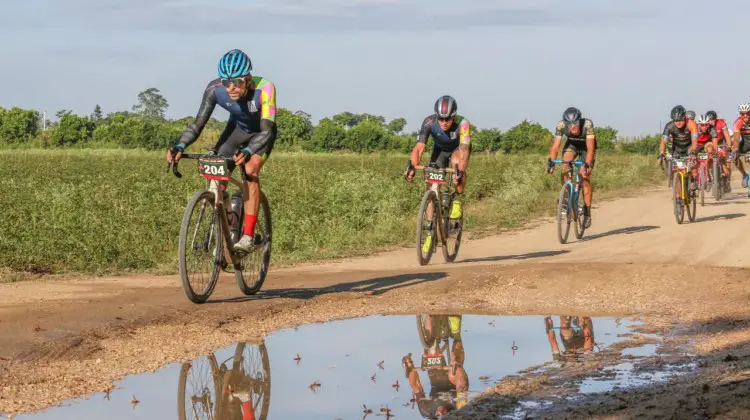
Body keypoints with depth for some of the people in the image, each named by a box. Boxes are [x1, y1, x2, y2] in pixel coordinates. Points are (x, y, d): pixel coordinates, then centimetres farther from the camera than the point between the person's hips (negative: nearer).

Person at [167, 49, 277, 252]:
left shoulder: (264, 88, -38)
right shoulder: (215, 89, -29)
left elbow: (267, 130, -45)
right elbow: (198, 123, -28)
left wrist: (247, 152, -62)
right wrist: (180, 146, -46)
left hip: (261, 133, -3)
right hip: (237, 128, 3)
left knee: (250, 170, -28)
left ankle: (248, 235, -26)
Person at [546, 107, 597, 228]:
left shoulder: (587, 124, -39)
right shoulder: (561, 126, -31)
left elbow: (590, 148, -42)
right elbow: (555, 146, -29)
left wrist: (586, 165, -53)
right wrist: (551, 162, -44)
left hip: (586, 147, -2)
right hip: (572, 144, 2)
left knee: (585, 178, -11)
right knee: (566, 164, -29)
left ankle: (587, 213, -2)